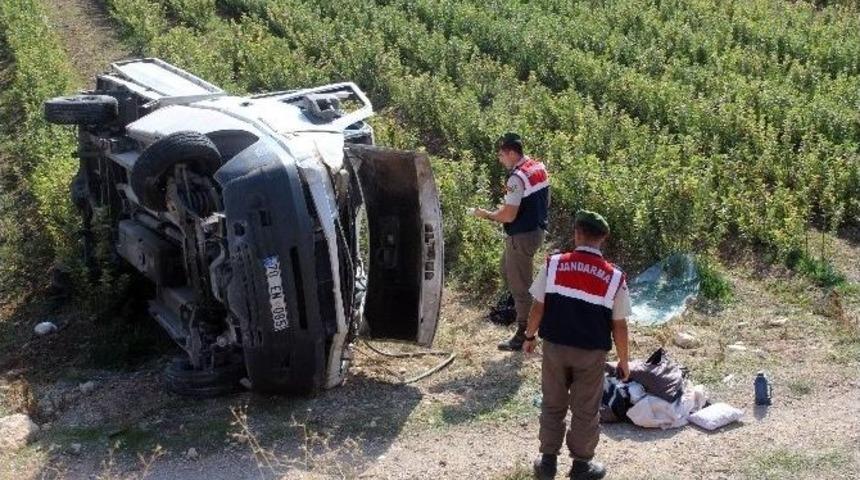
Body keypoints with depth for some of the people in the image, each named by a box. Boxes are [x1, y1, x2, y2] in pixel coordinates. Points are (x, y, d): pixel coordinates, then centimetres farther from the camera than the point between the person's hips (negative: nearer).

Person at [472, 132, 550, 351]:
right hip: (537, 229, 10)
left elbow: (508, 216, -25)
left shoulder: (517, 178, -23)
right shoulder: (540, 167, 5)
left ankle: (524, 335, 10)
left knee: (520, 286, 1)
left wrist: (486, 214, -8)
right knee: (508, 272, 25)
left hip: (522, 236, -10)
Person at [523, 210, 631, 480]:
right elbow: (619, 326, -4)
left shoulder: (553, 265, -8)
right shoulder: (614, 277, -9)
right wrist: (624, 360, 9)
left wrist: (529, 337, 15)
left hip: (554, 347, 1)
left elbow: (538, 308, -2)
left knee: (553, 405, 17)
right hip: (591, 353, -1)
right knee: (585, 411, 14)